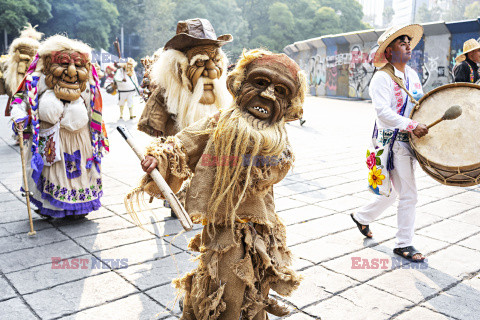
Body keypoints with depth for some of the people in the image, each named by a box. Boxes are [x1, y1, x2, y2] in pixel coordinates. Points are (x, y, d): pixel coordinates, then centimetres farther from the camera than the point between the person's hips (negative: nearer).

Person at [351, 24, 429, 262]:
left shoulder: (412, 75, 13)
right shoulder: (382, 77, -13)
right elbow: (383, 111, -24)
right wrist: (411, 126, -31)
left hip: (408, 141, 8)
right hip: (392, 141, -8)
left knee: (392, 191, 19)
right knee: (408, 195, -4)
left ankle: (362, 217, 40)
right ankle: (404, 245, 12)